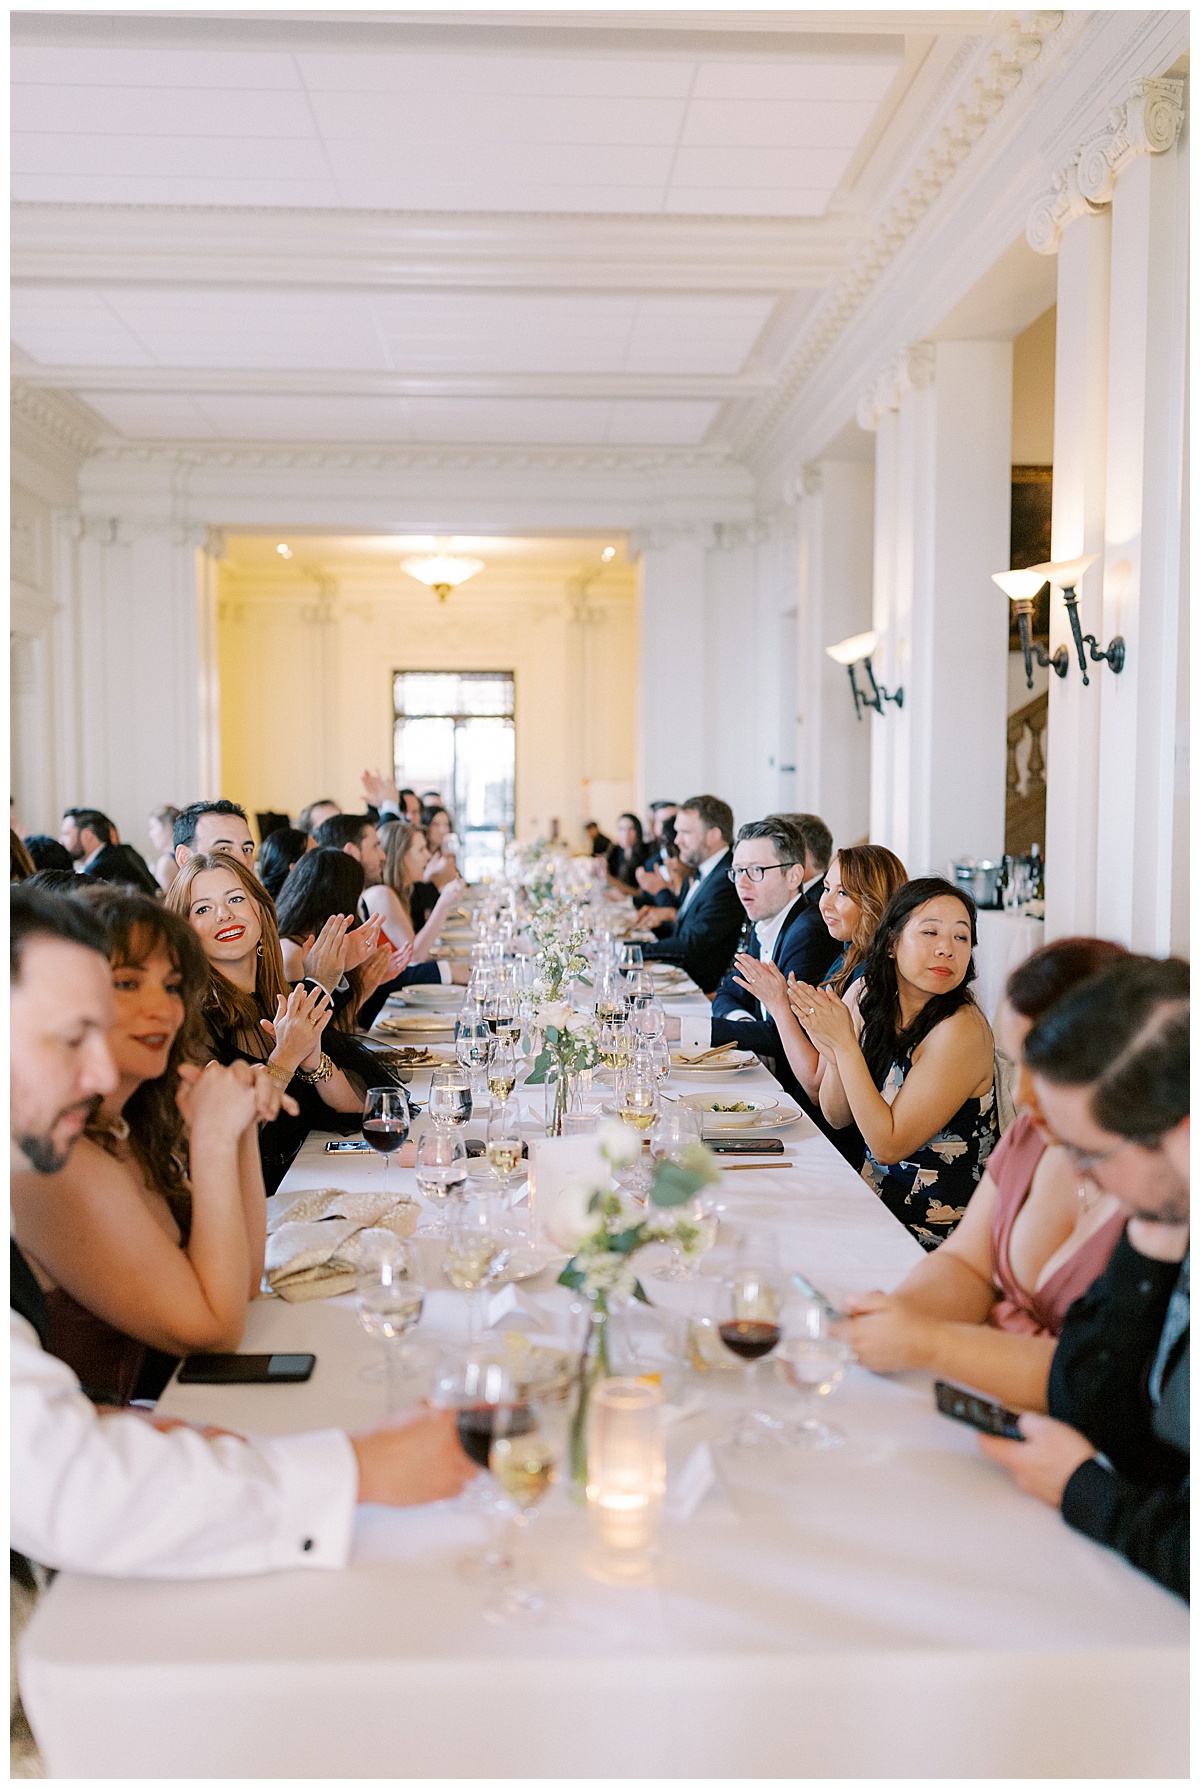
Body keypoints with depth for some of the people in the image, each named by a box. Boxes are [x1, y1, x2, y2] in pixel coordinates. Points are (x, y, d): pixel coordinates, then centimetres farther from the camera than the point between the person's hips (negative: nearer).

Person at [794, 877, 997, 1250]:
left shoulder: (961, 1030, -22)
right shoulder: (867, 997, -1)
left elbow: (889, 1145, -20)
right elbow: (837, 1117, 5)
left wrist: (846, 1044, -23)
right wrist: (835, 1056, -15)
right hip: (871, 1198, 6)